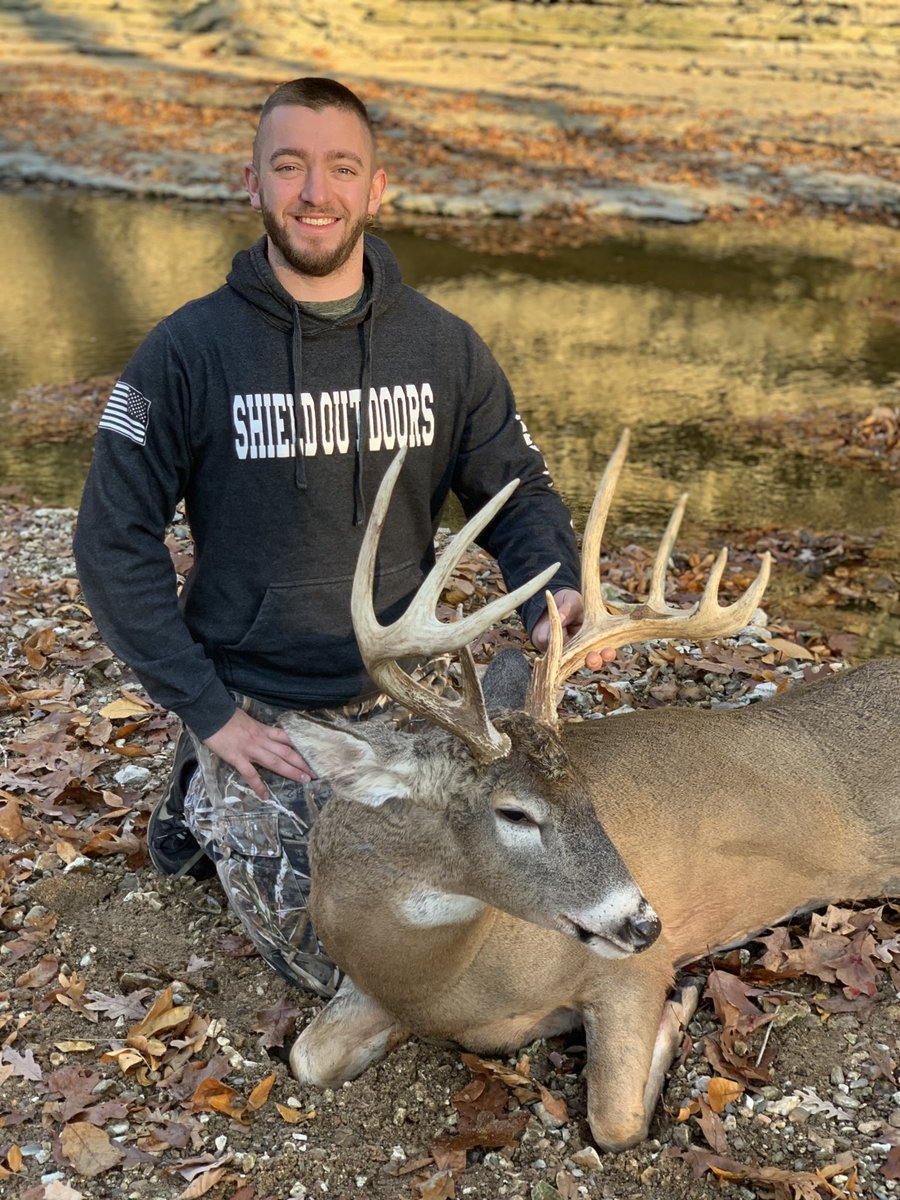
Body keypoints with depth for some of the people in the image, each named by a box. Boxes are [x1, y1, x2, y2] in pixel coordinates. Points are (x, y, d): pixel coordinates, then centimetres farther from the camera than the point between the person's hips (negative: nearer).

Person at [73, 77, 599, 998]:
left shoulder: (445, 347, -2)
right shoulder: (187, 352, -11)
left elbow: (516, 491, 5)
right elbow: (115, 544, -10)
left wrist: (554, 592, -17)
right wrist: (208, 711, -14)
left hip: (403, 696, 4)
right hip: (259, 710, -3)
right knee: (350, 970, -1)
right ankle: (208, 807, 22)